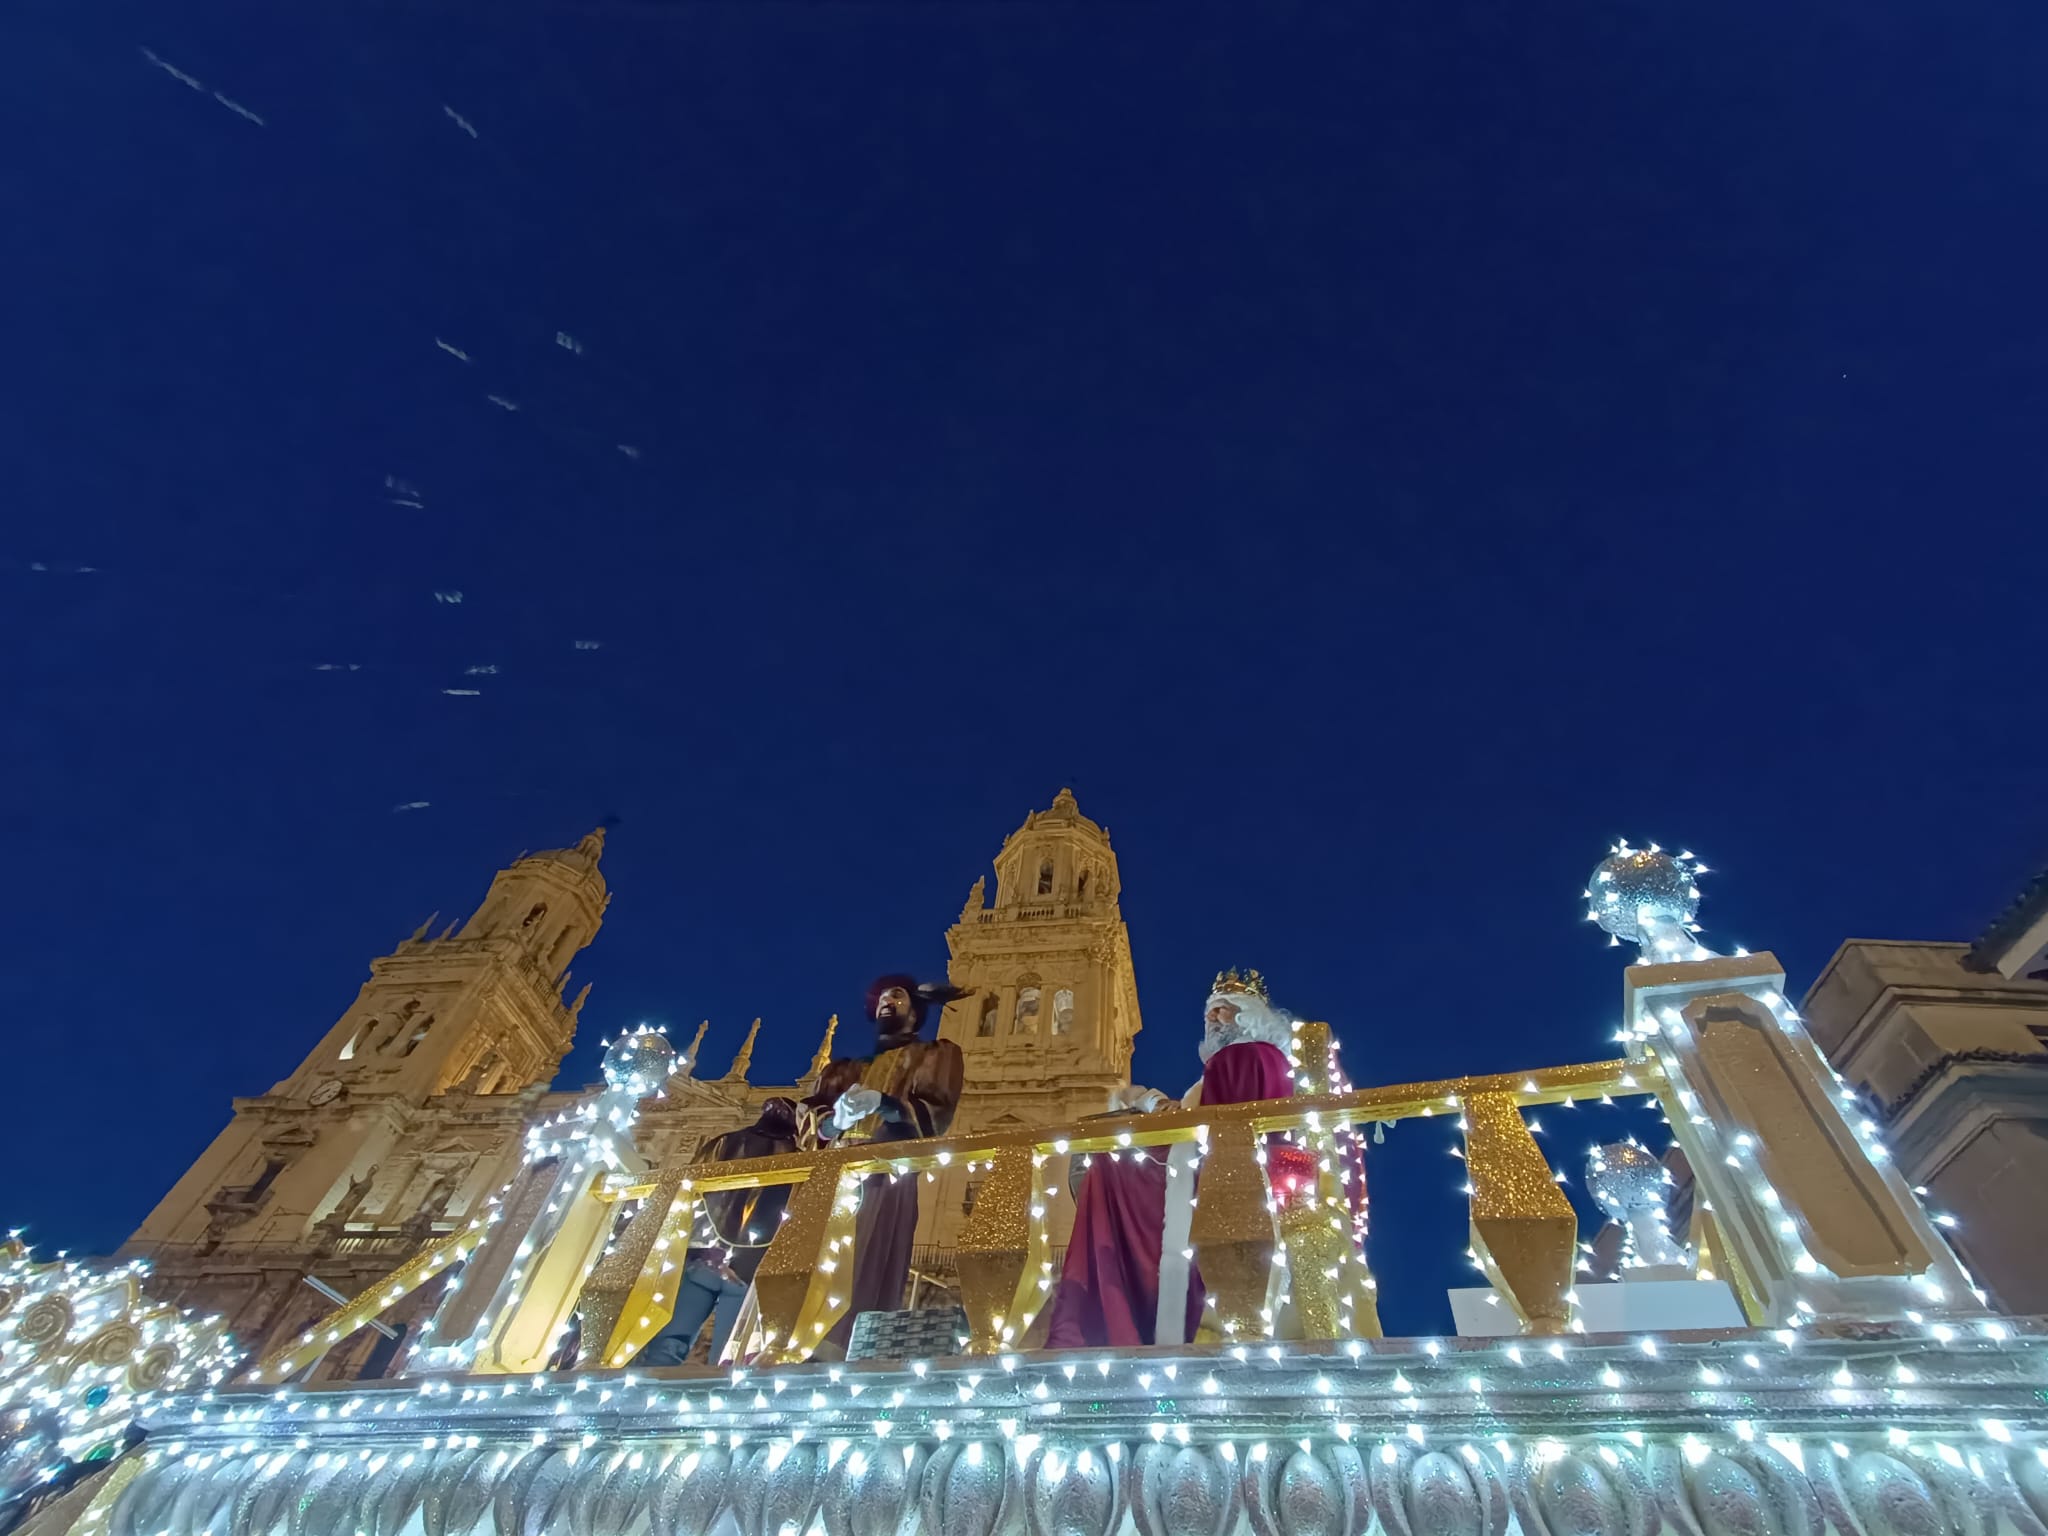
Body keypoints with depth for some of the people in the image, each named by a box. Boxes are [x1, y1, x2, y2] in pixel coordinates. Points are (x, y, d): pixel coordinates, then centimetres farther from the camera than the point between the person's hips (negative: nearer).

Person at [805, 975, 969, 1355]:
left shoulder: (936, 1054, 17)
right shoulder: (853, 1066, 31)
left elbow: (936, 1113, -1)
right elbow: (815, 1118, 17)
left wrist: (882, 1103, -17)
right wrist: (837, 1117, -7)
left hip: (888, 1173, -4)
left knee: (863, 1265, -20)